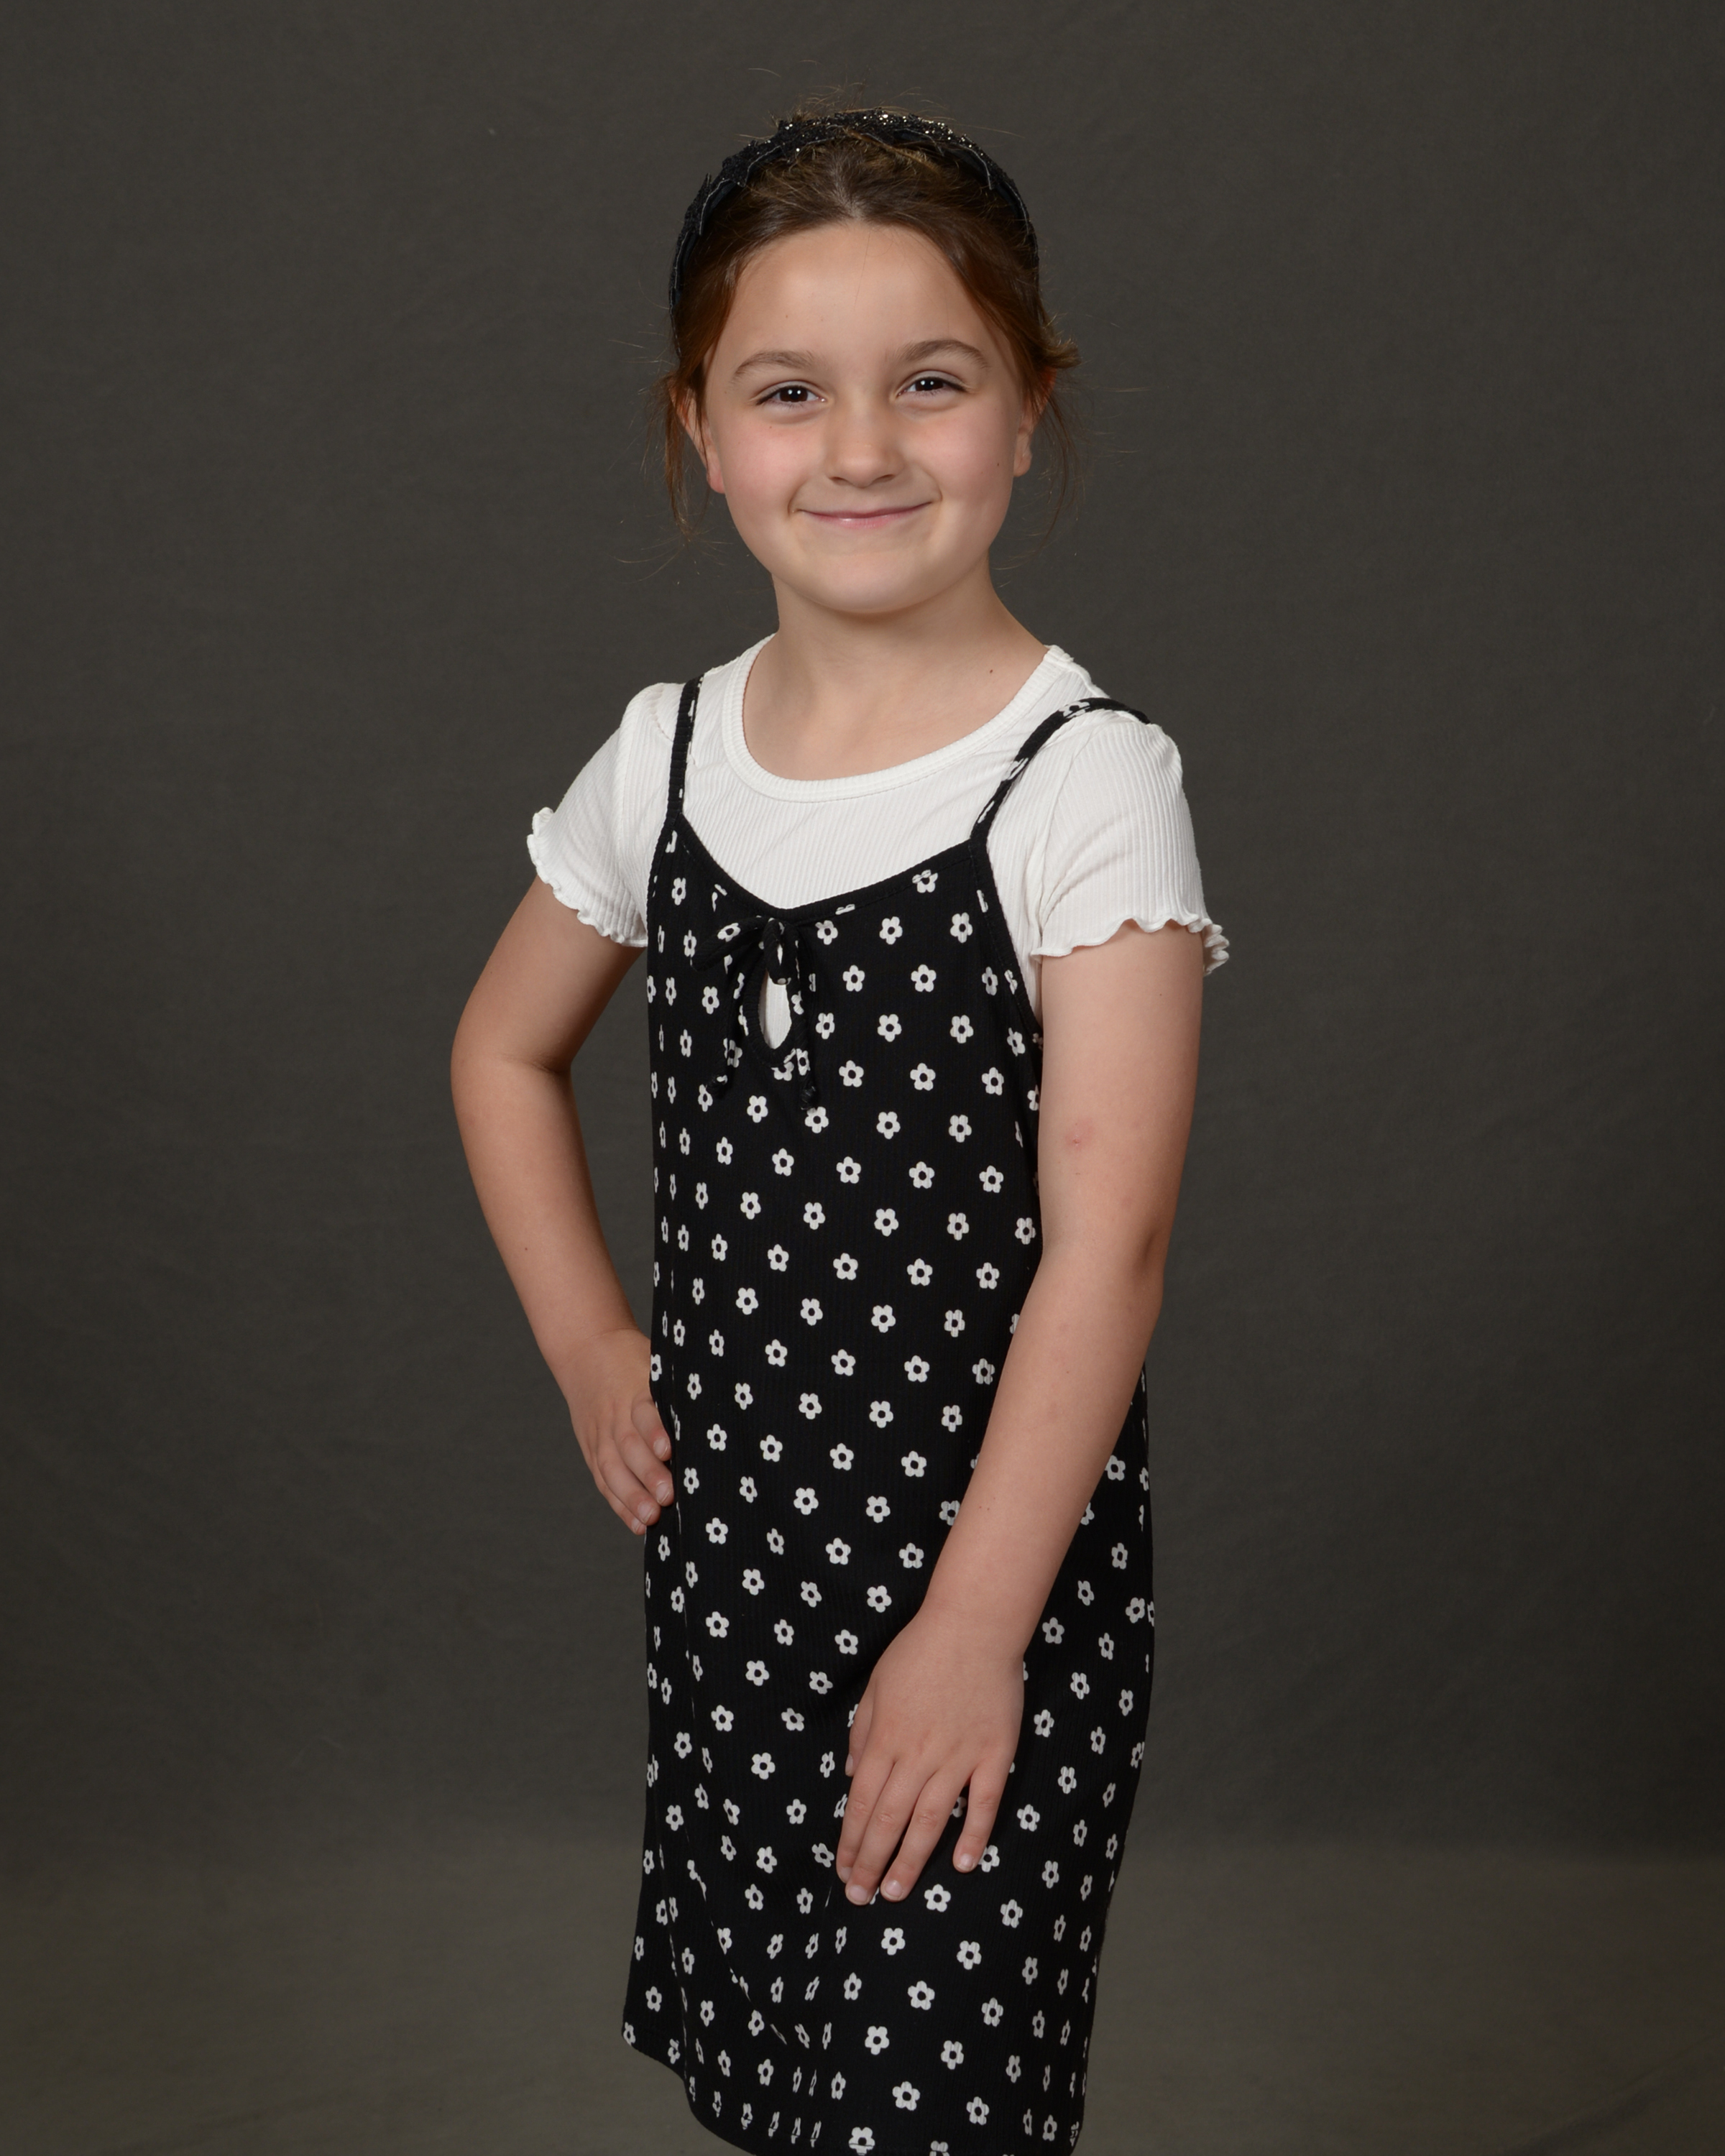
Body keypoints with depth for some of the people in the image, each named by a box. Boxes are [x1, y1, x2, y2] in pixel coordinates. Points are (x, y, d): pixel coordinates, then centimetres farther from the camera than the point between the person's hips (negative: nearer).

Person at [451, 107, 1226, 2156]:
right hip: (728, 1526, 5)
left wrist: (975, 1624, -18)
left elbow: (1104, 1237, -18)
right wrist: (586, 1343, 8)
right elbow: (505, 1049, 17)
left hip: (996, 1529, -5)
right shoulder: (665, 754, 1)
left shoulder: (1084, 778, -15)